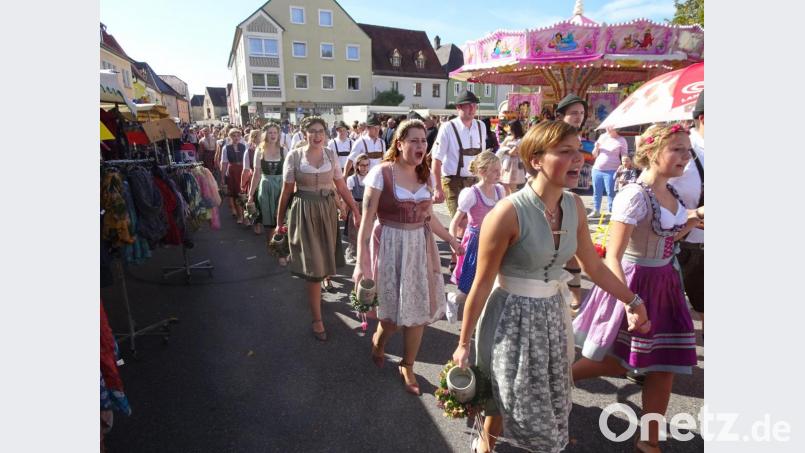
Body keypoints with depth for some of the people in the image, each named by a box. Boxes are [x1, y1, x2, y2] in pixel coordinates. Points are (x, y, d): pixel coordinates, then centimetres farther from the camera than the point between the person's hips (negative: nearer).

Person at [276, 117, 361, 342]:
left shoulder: (331, 155, 3)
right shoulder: (294, 156, -6)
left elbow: (342, 187, 5)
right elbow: (286, 192, -1)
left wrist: (356, 211, 1)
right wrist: (280, 220, 3)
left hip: (327, 211, 4)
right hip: (304, 212, -3)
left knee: (323, 260, 15)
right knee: (313, 266, -2)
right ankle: (317, 320, 11)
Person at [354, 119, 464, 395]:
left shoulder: (425, 175, 5)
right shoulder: (381, 173, -13)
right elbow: (367, 219, -14)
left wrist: (451, 241, 20)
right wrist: (361, 262, -18)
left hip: (420, 246, 5)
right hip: (390, 246, -5)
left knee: (418, 310, 10)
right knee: (394, 312, 7)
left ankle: (407, 366, 32)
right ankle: (378, 341, 44)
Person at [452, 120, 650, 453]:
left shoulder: (574, 205, -5)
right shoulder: (509, 213, -24)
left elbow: (593, 265, 10)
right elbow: (482, 284, -17)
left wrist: (633, 301, 15)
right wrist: (463, 343, -10)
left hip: (553, 312, 6)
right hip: (513, 315, -6)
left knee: (553, 402, 21)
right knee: (514, 399, 13)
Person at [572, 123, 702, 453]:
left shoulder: (670, 192, 4)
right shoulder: (635, 196, -22)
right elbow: (612, 257, -25)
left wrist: (691, 222, 5)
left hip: (663, 282, 8)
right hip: (635, 282, -8)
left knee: (666, 365, 14)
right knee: (617, 363, 6)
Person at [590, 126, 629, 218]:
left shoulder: (621, 140, 0)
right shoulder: (602, 137, 12)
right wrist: (596, 147, -4)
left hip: (611, 171, -5)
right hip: (597, 169, 5)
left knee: (611, 193, -5)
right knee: (597, 192, 9)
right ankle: (596, 211, 19)